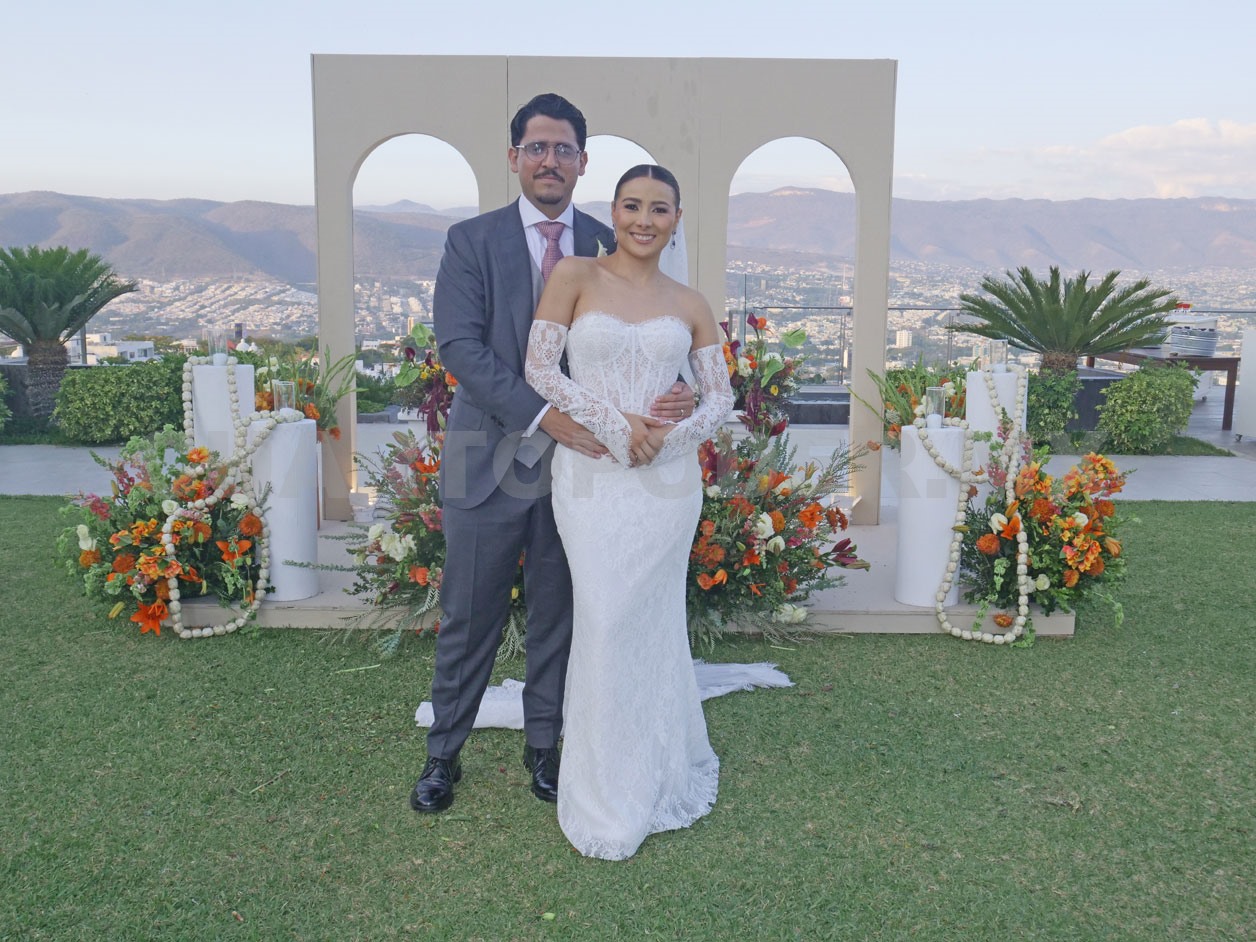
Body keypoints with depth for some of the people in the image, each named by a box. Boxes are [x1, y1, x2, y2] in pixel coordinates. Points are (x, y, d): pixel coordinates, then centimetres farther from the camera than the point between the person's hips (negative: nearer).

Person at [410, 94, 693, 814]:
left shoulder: (610, 247, 5)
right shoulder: (472, 241, -2)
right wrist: (544, 416, -23)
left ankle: (544, 746, 33)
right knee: (469, 618, 9)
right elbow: (460, 345, -13)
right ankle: (445, 753, 28)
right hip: (491, 459, -2)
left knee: (558, 615, 14)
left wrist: (678, 394, -21)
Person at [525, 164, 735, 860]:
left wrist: (671, 435, -11)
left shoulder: (690, 305, 9)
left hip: (667, 477, 2)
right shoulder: (575, 276, 1)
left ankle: (660, 774, 32)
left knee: (655, 622, 11)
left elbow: (720, 396, 8)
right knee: (604, 624, -1)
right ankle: (608, 800, 18)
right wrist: (614, 422, -13)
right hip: (591, 474, -2)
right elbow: (539, 366, -5)